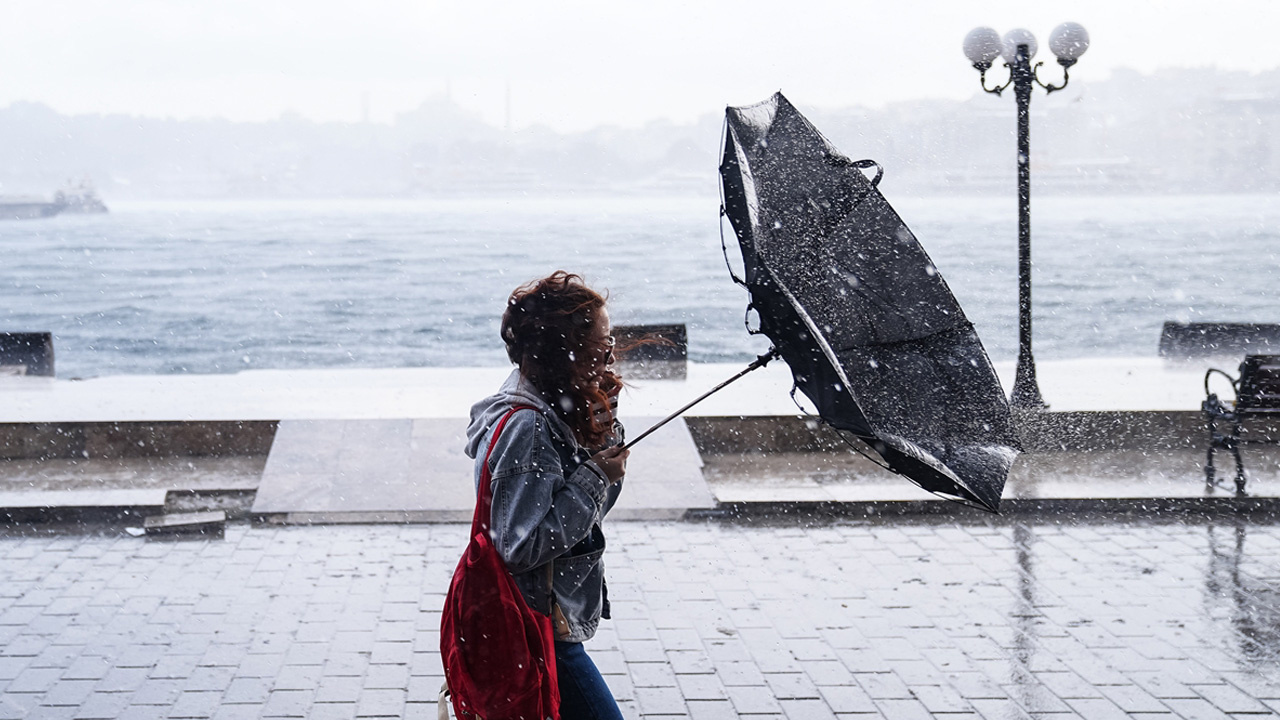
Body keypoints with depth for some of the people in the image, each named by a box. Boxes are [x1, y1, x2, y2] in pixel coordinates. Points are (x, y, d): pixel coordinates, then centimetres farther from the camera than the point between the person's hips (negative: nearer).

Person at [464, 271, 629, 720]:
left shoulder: (553, 409, 6)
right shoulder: (526, 427, -24)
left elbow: (591, 513, 13)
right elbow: (522, 547, -27)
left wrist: (604, 422, -1)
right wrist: (594, 477, -22)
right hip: (537, 633, -10)